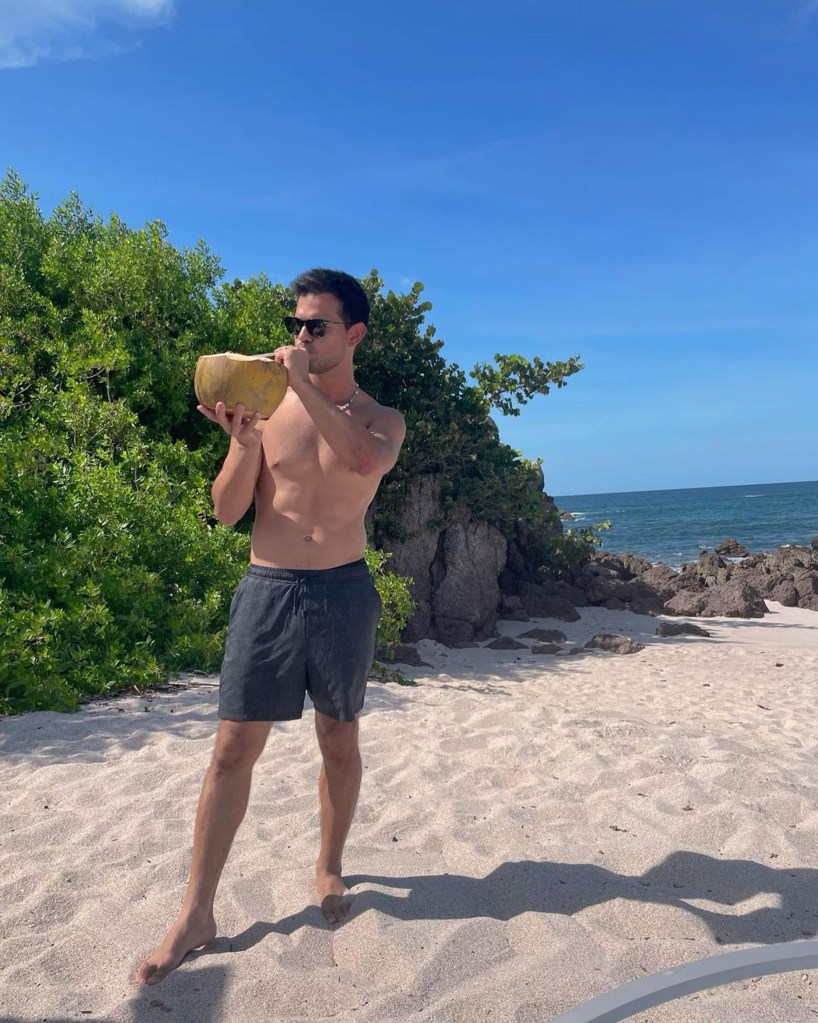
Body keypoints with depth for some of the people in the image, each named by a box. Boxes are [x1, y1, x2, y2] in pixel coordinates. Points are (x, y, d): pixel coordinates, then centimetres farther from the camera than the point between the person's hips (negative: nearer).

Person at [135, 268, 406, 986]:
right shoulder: (266, 407, 4)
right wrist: (244, 442, -17)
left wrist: (306, 386, -23)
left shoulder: (382, 420, 4)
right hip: (268, 589, 0)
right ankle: (197, 914, 12)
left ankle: (329, 866, 35)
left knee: (339, 741, 12)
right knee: (234, 748, 0)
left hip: (344, 592, 0)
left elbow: (365, 459, -23)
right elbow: (226, 510, -1)